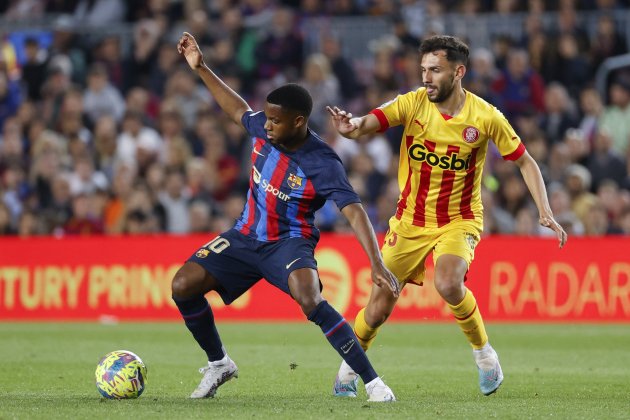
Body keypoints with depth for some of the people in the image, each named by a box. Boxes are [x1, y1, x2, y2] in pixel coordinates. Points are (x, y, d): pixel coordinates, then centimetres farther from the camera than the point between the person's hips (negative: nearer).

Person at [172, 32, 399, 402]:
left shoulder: (323, 164, -24)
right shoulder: (263, 129, -7)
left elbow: (354, 211, -30)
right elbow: (239, 109, 16)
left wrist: (377, 263, -41)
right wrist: (201, 69, 17)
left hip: (289, 243, -6)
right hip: (246, 236, 6)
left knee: (310, 300, -36)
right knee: (183, 285, -8)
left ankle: (373, 382, -29)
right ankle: (219, 364, 16)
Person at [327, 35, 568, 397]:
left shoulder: (485, 117, -13)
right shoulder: (412, 103, -11)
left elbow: (525, 162, -1)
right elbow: (367, 124, -23)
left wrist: (545, 211, -12)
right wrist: (352, 126, -48)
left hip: (459, 221, -2)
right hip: (411, 221, 2)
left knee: (448, 284, -31)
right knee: (379, 308, 0)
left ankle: (483, 351, -4)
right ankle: (351, 365, 30)